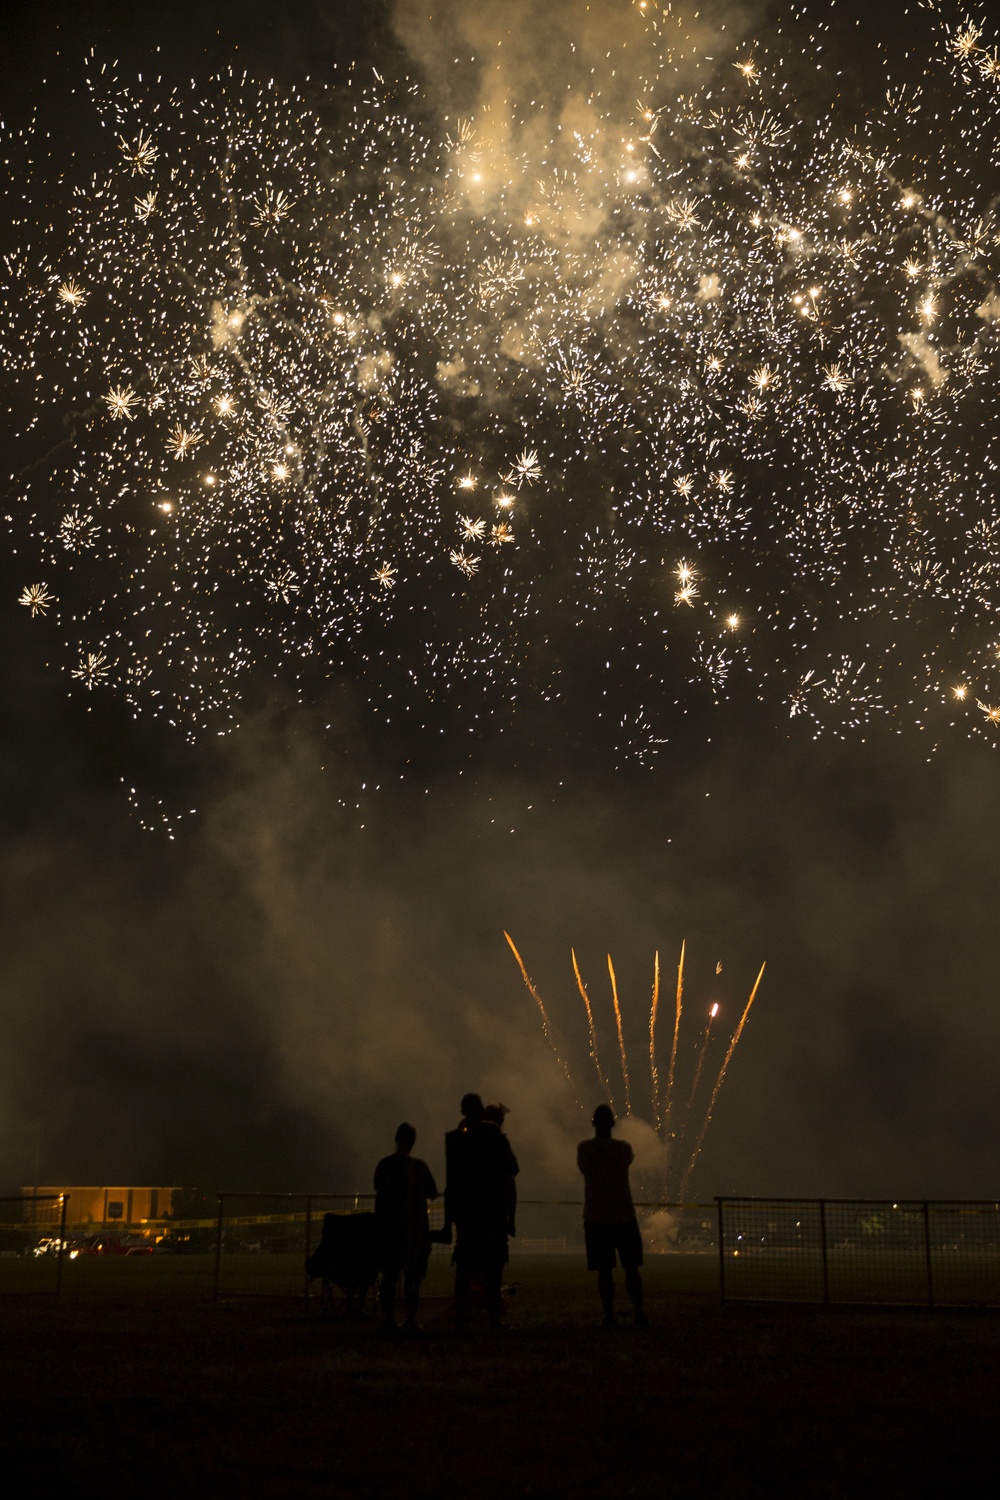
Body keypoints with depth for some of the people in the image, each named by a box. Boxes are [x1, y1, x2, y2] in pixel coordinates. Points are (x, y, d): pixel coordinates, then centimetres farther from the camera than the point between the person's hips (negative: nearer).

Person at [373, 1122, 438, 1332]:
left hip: (387, 1226, 2)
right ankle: (411, 1319, -3)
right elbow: (433, 1193, -1)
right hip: (415, 1228, -2)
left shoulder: (384, 1164, -2)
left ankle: (388, 1317, 6)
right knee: (412, 1276, 3)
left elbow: (378, 1189, 5)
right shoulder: (419, 1166, -8)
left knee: (389, 1275, 10)